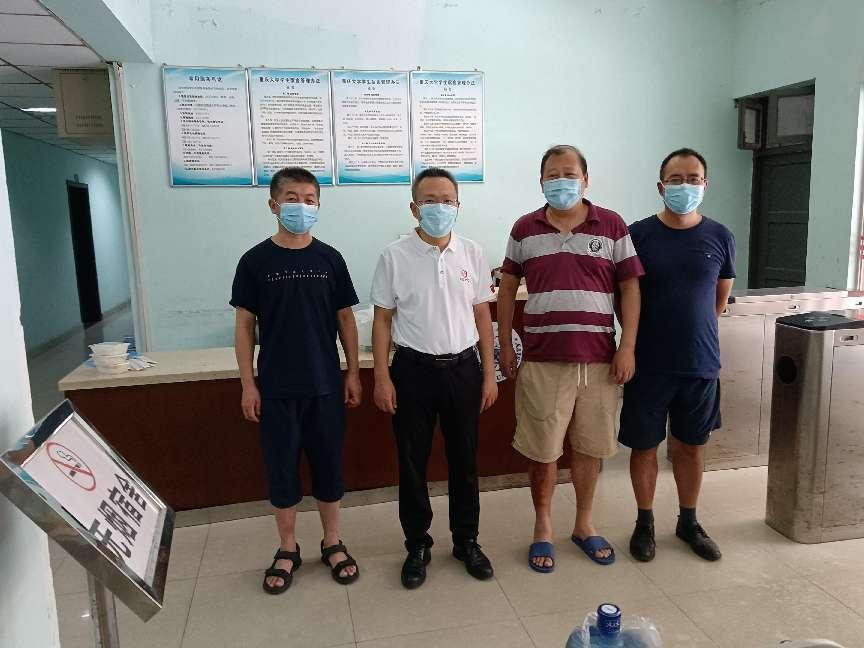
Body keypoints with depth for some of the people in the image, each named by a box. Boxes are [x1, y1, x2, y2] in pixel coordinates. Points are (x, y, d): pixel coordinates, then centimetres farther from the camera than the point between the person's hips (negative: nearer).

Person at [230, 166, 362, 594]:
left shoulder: (330, 259, 1)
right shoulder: (256, 261, -3)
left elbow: (345, 319, 6)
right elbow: (245, 325, -1)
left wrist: (353, 372, 3)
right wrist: (248, 384, -4)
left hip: (326, 384, 1)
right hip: (277, 387, -1)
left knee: (329, 463, 11)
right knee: (281, 467, 9)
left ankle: (332, 543, 29)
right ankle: (287, 550, 27)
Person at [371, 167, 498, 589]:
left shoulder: (472, 254, 2)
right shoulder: (395, 257, -4)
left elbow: (482, 316, 6)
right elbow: (382, 320, -1)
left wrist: (489, 375, 4)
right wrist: (382, 378, -6)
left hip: (463, 367, 2)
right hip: (413, 369, -2)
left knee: (464, 459, 12)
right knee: (412, 462, 8)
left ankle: (466, 540, 30)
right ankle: (417, 546, 26)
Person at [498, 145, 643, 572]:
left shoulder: (612, 225, 3)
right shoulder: (525, 229, 5)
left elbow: (630, 286, 2)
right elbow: (507, 289, 9)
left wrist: (628, 346, -5)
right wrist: (505, 346, 5)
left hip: (599, 359, 1)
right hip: (543, 360, 0)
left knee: (590, 447, 12)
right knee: (542, 450, 7)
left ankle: (584, 525, 31)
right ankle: (543, 528, 26)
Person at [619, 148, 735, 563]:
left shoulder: (720, 238, 0)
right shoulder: (638, 235, -6)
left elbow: (720, 299, 12)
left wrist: (692, 331, 13)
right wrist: (637, 342, 0)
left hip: (701, 365, 2)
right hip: (648, 365, -2)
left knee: (691, 446, 16)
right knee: (644, 446, 9)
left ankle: (688, 522, 34)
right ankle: (645, 522, 29)